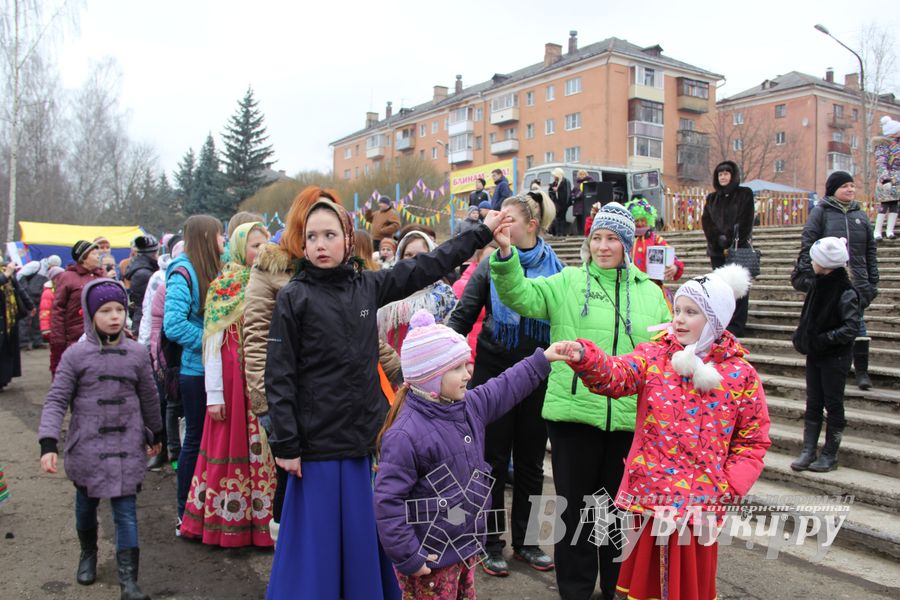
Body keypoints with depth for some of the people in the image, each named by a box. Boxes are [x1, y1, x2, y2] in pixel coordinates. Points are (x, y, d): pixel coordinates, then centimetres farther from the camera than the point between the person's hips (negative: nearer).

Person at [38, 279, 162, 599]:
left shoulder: (137, 353, -1)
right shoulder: (76, 354, -6)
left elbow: (149, 398, 11)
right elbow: (56, 401, -8)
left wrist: (155, 435, 19)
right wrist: (48, 444, -18)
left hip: (127, 446, 0)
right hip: (87, 446, 0)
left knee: (126, 511, -1)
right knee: (86, 505, 19)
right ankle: (88, 553, 46)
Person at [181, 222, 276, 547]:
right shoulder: (224, 288, -2)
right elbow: (212, 343, -6)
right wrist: (214, 394, -11)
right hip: (234, 378, -4)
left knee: (265, 448, 7)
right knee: (232, 446, 4)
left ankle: (262, 517, 19)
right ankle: (228, 521, 17)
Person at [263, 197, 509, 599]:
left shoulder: (368, 286, 4)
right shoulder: (293, 297, -6)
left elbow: (426, 268, 9)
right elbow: (279, 376, -8)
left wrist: (483, 232, 12)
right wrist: (286, 444, -12)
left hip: (364, 438, 4)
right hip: (317, 444, -4)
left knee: (363, 539, 13)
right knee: (317, 543, 5)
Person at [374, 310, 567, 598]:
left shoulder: (470, 406, 1)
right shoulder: (405, 435, -25)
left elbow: (505, 388, 17)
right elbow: (387, 502, -23)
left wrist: (541, 360, 19)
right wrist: (407, 557, -20)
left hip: (466, 546, 8)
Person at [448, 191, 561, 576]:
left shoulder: (554, 266, 2)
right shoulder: (490, 265, -1)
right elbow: (463, 316, -4)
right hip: (494, 374, -1)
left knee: (530, 460, 11)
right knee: (494, 460, 7)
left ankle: (524, 541, 27)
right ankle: (491, 544, 20)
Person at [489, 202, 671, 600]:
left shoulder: (649, 292, 11)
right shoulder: (568, 282, 4)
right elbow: (521, 296, -10)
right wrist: (506, 255, -26)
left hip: (630, 417, 2)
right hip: (574, 413, -2)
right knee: (575, 504, 9)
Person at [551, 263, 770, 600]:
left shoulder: (741, 374, -1)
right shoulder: (653, 357, 0)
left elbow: (754, 440, 5)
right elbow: (615, 376, -19)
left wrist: (729, 487, -5)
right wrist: (584, 357, -39)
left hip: (700, 499, -1)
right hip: (649, 492, 1)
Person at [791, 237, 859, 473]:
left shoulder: (846, 292, -18)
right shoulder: (818, 285, 3)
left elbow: (852, 327, -21)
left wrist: (826, 339, -24)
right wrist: (801, 337, 3)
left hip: (835, 358, -7)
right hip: (815, 355, 7)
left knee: (833, 404, 5)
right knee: (813, 404, 10)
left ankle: (830, 456, 16)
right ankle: (808, 452, 18)